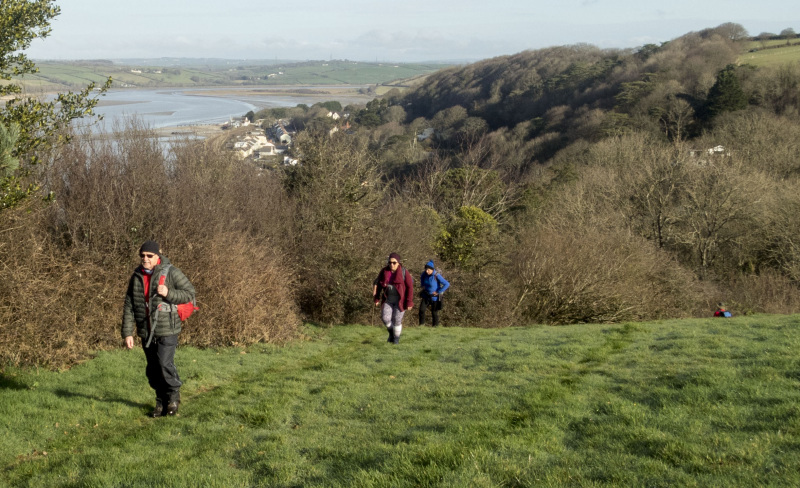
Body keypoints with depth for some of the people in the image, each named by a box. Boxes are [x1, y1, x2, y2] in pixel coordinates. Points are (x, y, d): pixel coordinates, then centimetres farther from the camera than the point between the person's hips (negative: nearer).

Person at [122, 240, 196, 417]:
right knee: (152, 369, 10)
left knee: (165, 364, -14)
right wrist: (127, 332, 4)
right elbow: (129, 306, 8)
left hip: (167, 330, -5)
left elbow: (189, 293, -6)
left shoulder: (171, 273, -8)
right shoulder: (136, 276, 6)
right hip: (146, 332, 5)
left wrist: (169, 294, -21)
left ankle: (174, 395, 11)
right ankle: (161, 401, 26)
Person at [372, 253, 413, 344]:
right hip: (388, 300, 3)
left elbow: (410, 287, -12)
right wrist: (376, 298, 2)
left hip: (400, 300, -3)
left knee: (397, 320, 0)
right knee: (385, 318, -7)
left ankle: (396, 338, 21)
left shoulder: (404, 272, -14)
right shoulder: (384, 271, -4)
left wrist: (409, 302, -14)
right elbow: (378, 284, 5)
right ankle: (391, 332, 22)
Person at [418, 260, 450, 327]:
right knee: (421, 310, -10)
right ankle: (421, 324, 4)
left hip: (434, 297, -4)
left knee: (434, 313, 5)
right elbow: (421, 277, 22)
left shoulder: (437, 276, -23)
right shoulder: (424, 274, -6)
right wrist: (422, 286, 9)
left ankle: (435, 326, 20)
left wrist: (438, 292, -19)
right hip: (426, 296, 4)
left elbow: (447, 284, -22)